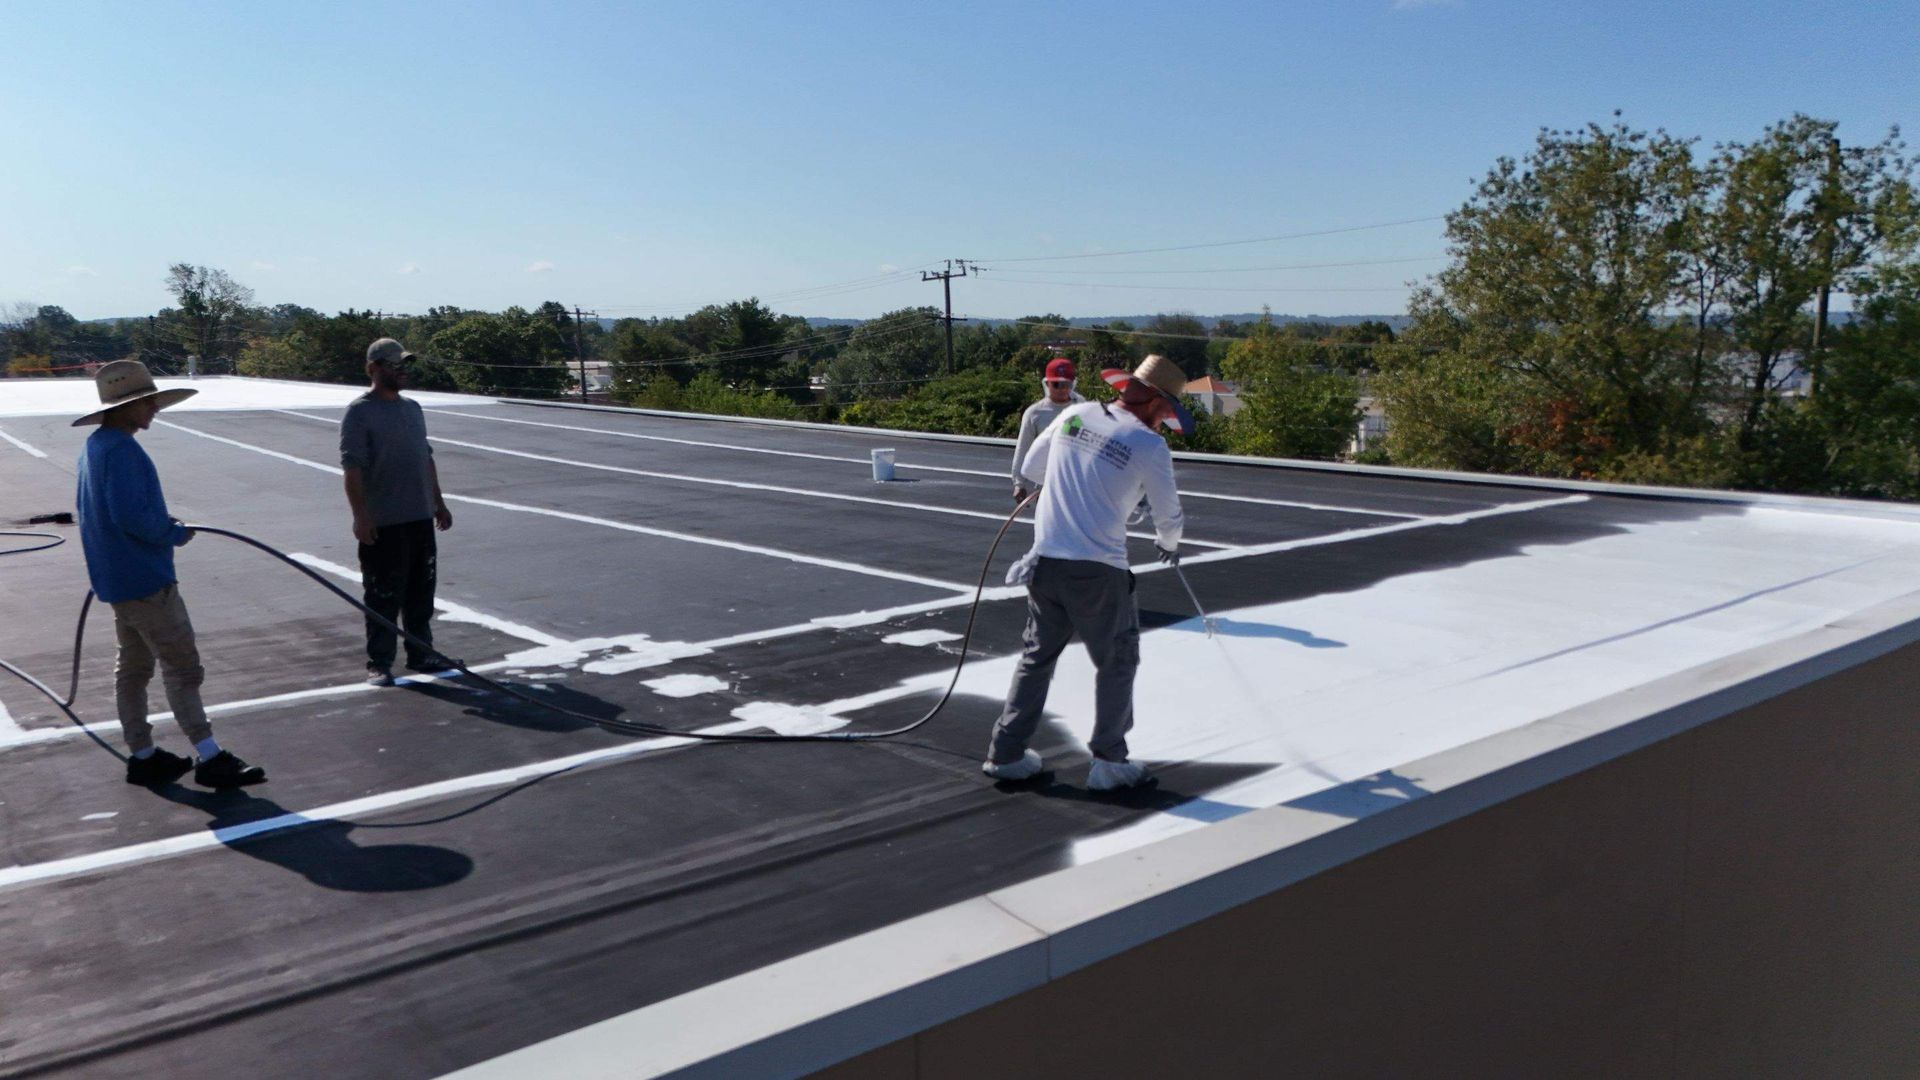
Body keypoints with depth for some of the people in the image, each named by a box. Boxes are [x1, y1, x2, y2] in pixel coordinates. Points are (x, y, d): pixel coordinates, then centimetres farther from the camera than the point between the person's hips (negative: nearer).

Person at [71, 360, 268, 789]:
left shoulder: (95, 446, 14)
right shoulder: (122, 449, -19)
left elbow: (88, 510, 21)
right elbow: (129, 514, -26)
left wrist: (159, 523, 12)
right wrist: (173, 534, -11)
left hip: (117, 578, 11)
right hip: (144, 578, -11)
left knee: (133, 665, 16)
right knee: (182, 666, -8)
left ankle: (142, 755, 25)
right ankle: (209, 758, -6)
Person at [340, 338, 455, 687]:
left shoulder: (412, 408, 15)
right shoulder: (359, 412, -9)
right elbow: (352, 467, -15)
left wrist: (438, 503, 20)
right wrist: (360, 515, -22)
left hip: (421, 518, 7)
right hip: (382, 524, -7)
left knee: (420, 592, 15)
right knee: (383, 597, -1)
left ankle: (421, 652, 26)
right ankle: (379, 663, 8)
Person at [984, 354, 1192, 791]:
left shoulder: (1075, 414, 5)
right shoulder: (1149, 446, -8)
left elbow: (1030, 469, 16)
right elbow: (1169, 516, 5)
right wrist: (1168, 543, 27)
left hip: (1044, 560, 5)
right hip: (1098, 571, -5)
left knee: (1038, 654, 19)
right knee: (1118, 660, 13)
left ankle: (1005, 754, 23)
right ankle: (1109, 762, 17)